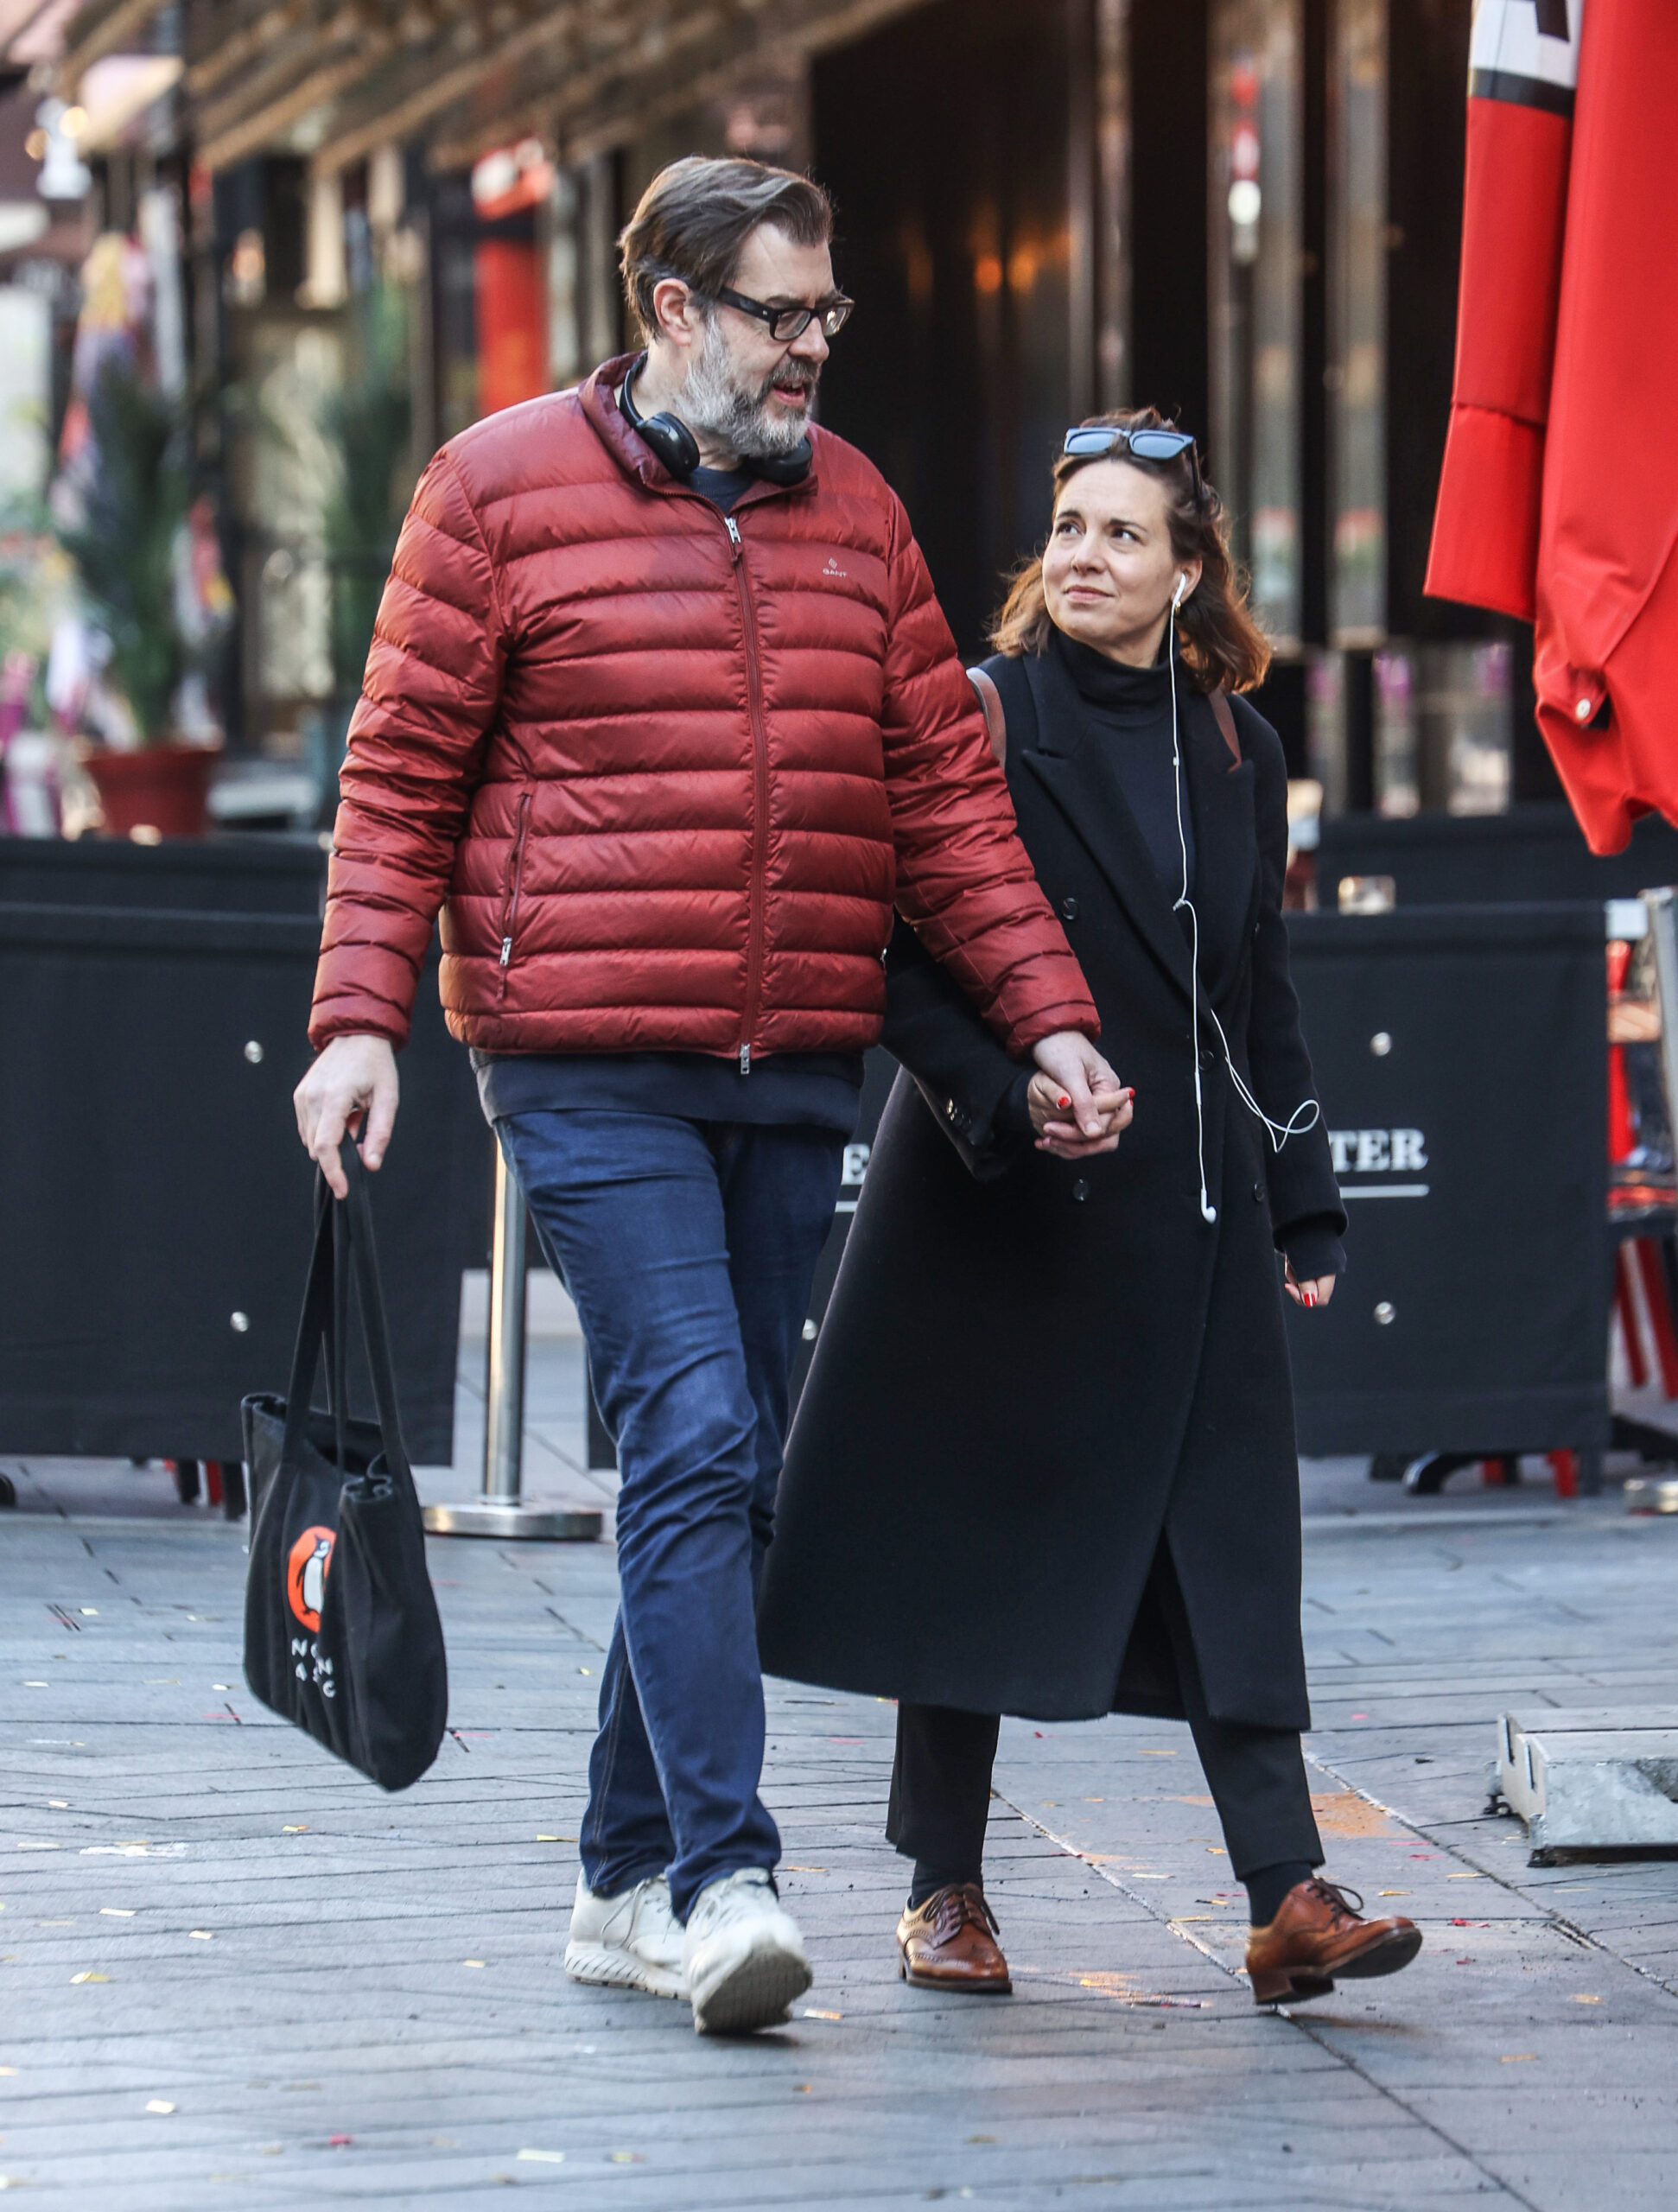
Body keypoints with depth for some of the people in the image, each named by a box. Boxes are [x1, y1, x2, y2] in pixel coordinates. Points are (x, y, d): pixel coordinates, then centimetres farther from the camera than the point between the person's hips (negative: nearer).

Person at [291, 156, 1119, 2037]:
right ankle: (720, 1881, -17)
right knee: (695, 1439, -16)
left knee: (724, 1475, 9)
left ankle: (628, 1884, 19)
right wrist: (359, 1015, -9)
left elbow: (945, 790, 14)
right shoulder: (501, 487, 0)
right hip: (588, 1071, -5)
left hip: (796, 1077, 5)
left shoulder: (853, 509, 14)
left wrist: (1046, 1013, 6)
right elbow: (402, 772, 0)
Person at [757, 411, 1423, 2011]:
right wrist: (1008, 1097, -23)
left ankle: (1288, 1897, -6)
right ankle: (945, 1889, 14)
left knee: (1223, 1535, -3)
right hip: (996, 1199, -3)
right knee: (974, 1522, 2)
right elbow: (904, 969, -8)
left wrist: (1305, 1208, 15)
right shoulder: (979, 720, -3)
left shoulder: (1235, 750, 10)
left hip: (1186, 1209, 4)